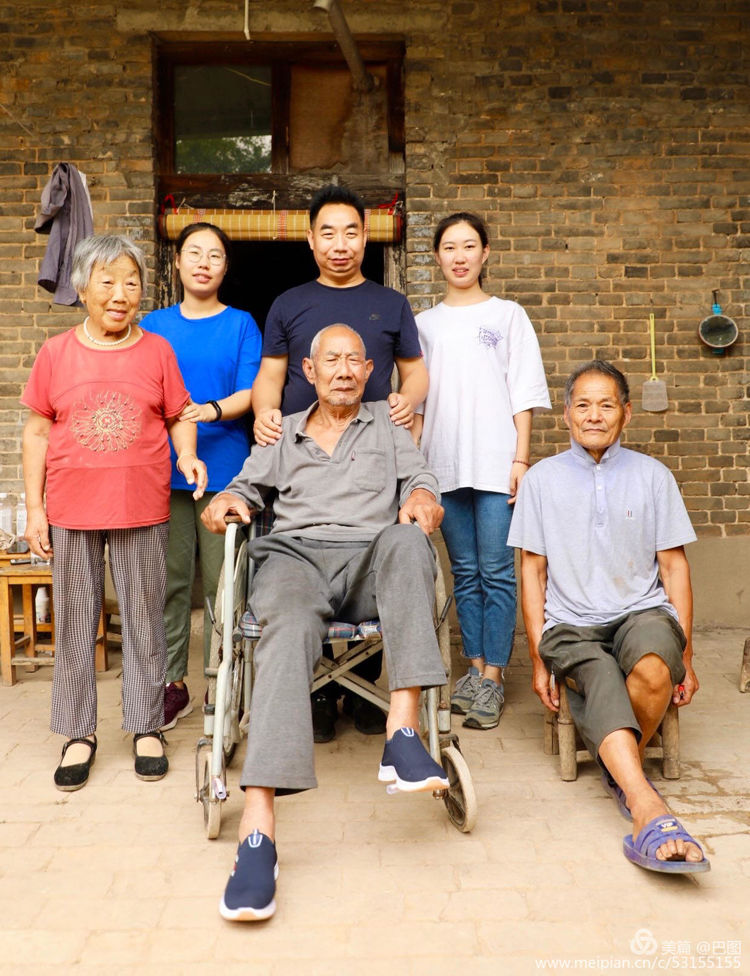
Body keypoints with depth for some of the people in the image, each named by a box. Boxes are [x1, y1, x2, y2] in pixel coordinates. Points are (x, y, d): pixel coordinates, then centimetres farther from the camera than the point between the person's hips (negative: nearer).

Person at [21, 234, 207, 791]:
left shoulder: (157, 350, 3)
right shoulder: (56, 353, 2)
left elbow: (179, 416, 9)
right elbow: (37, 433, 5)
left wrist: (189, 455, -12)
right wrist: (34, 508, 2)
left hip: (142, 511, 0)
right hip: (72, 512, 1)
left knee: (145, 620, 8)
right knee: (75, 623, 9)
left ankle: (147, 727, 22)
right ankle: (79, 733, 22)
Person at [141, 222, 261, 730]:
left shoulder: (241, 324, 6)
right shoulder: (154, 325, 13)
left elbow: (249, 393, -3)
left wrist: (211, 410, -22)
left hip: (223, 466, -2)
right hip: (165, 466, 2)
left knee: (222, 583, 1)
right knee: (169, 578, 4)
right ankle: (173, 684, 16)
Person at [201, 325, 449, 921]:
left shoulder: (387, 424, 28)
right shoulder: (281, 432, 30)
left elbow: (419, 481, 16)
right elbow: (249, 487, 28)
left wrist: (423, 499, -9)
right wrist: (228, 500, 3)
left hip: (371, 562, 1)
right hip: (296, 554, 0)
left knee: (406, 538, -37)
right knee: (290, 626, -37)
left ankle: (403, 729, -44)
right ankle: (258, 826, -50)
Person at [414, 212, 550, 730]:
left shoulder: (508, 316, 7)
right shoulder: (424, 324, 13)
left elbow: (524, 394, 2)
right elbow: (415, 400, 13)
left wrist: (520, 459, -6)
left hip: (495, 463, -3)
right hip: (444, 464, 3)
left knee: (497, 571, -5)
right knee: (465, 571, 8)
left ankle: (493, 677, 2)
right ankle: (474, 667, 17)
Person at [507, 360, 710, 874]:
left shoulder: (653, 475, 9)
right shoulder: (542, 479, 9)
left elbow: (674, 566, 9)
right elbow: (533, 571, 8)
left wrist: (686, 655, 3)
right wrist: (538, 658, 2)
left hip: (641, 612, 1)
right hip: (571, 624, 0)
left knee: (653, 670, -33)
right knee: (602, 683, -33)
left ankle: (622, 769, -7)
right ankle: (649, 810, -46)